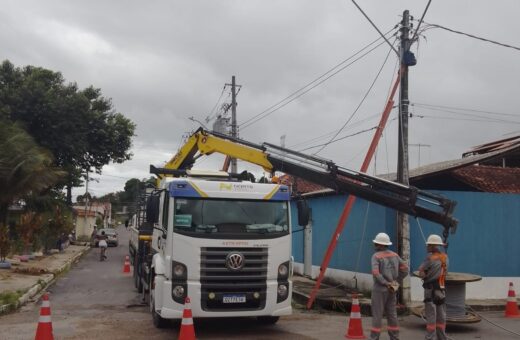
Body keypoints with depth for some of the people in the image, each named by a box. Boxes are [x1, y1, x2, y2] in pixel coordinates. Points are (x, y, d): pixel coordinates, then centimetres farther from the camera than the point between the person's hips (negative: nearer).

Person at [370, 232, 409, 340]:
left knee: (377, 315, -3)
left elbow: (376, 273, -24)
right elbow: (405, 269, 7)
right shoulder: (395, 255, 8)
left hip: (380, 289, -6)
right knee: (392, 314, 11)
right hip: (392, 290, 6)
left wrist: (386, 283, -16)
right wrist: (396, 281, 8)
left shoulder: (376, 256, -11)